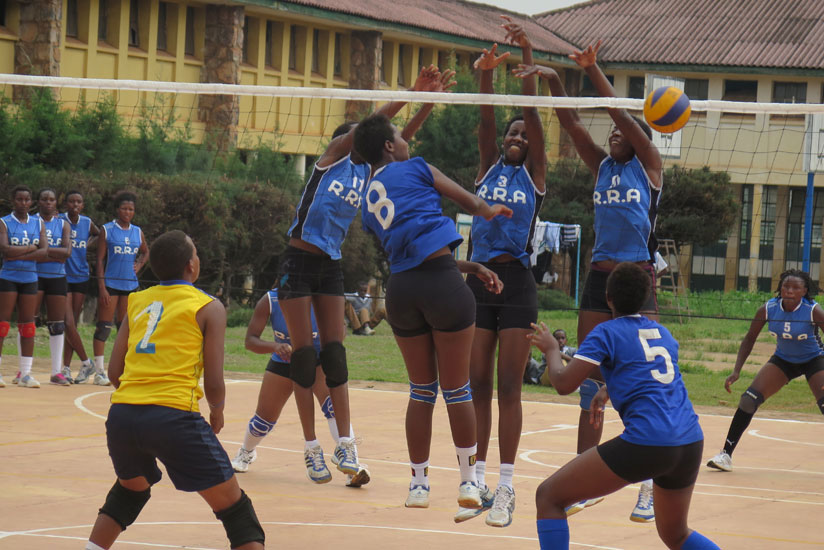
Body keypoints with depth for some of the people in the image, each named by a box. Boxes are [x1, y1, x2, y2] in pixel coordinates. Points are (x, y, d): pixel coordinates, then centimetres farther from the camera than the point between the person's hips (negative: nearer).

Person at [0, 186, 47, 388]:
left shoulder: (38, 223, 9)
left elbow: (45, 252, -3)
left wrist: (19, 255, -12)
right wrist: (30, 248, -11)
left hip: (30, 278, 4)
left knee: (28, 324, 3)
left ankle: (25, 373, 6)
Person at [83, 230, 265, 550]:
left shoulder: (137, 302, 18)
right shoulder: (208, 308, 5)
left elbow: (114, 372, 16)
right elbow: (214, 384, 0)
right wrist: (217, 412, 21)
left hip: (122, 415, 5)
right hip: (174, 416, -5)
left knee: (130, 489, 34)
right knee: (234, 507, 3)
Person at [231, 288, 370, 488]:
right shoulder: (269, 301, -21)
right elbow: (250, 341, -24)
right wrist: (275, 346, -44)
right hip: (283, 363, 2)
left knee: (334, 405, -29)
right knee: (264, 419, 9)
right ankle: (246, 453, 44)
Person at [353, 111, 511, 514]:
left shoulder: (369, 201, 20)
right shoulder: (415, 168, 3)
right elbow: (471, 203, 7)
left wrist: (471, 267, 26)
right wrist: (492, 210, 28)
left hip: (401, 287, 5)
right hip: (442, 284, -5)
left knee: (421, 391, 16)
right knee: (456, 390, 5)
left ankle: (418, 483, 17)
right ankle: (469, 481, 13)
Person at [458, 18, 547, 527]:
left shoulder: (534, 173, 5)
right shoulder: (490, 167, 14)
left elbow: (533, 115, -5)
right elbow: (487, 122, 0)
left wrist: (528, 58, -12)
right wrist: (487, 74, -13)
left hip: (516, 283, -4)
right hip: (478, 280, 4)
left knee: (509, 389, -4)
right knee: (478, 386, 4)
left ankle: (506, 487, -2)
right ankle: (477, 483, 8)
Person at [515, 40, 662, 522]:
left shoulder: (649, 166, 0)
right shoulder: (602, 166, 12)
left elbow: (624, 116, -12)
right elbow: (572, 123, 4)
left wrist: (593, 70, -19)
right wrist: (554, 79, -9)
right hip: (600, 278, 6)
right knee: (591, 382, 6)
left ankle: (650, 487, -3)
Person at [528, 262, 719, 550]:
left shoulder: (607, 332, 2)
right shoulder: (663, 333, 21)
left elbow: (564, 383, -4)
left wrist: (551, 348, 14)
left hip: (645, 444, -7)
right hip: (691, 443, 7)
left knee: (548, 497, 4)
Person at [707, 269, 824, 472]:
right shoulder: (768, 309, -18)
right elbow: (750, 338, -5)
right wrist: (736, 372, -12)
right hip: (783, 360, 3)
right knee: (748, 400, -11)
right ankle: (726, 455, -3)